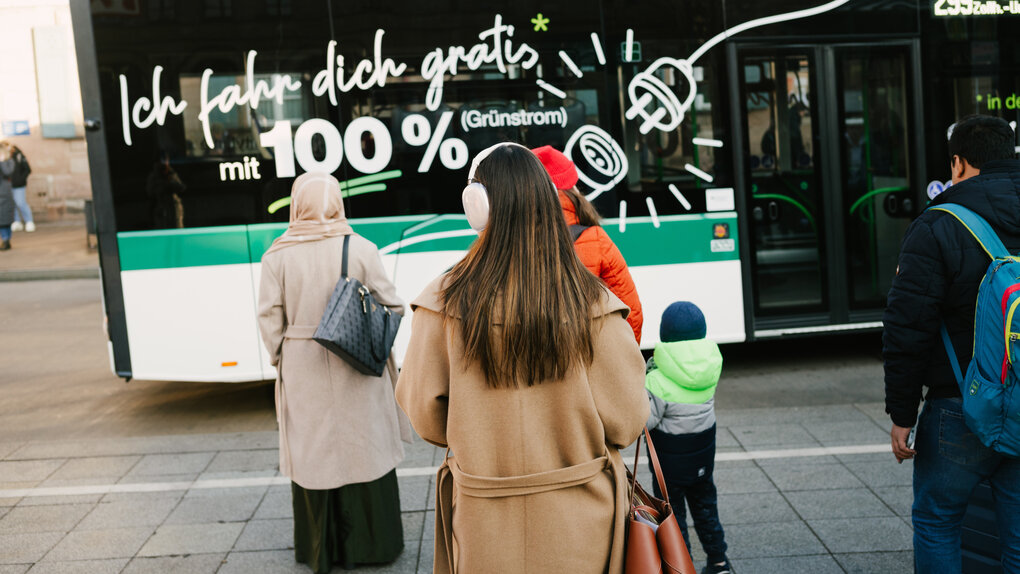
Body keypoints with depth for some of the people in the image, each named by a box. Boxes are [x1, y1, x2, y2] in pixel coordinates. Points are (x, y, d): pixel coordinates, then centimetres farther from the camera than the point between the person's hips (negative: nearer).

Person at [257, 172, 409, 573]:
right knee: (363, 450, 11)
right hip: (357, 373, 0)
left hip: (303, 372, 1)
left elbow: (270, 319, -4)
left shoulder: (277, 257, -5)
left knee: (313, 455, 11)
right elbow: (391, 307, -5)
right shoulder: (361, 250, -7)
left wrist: (282, 360, 10)